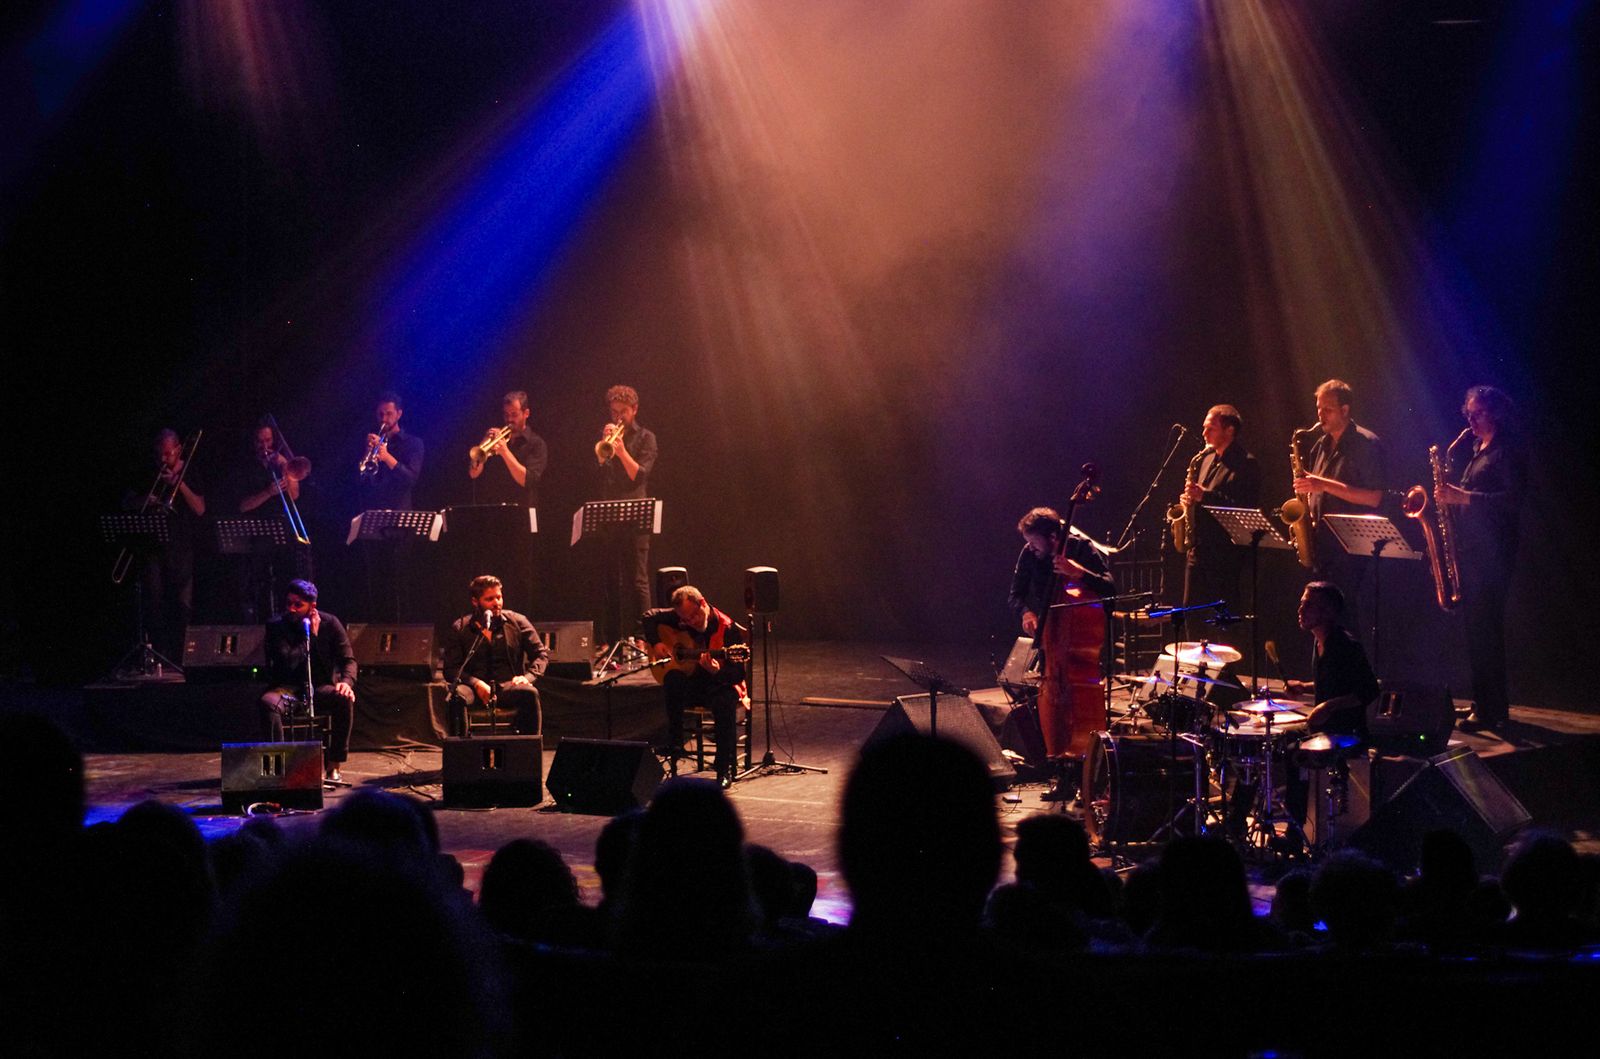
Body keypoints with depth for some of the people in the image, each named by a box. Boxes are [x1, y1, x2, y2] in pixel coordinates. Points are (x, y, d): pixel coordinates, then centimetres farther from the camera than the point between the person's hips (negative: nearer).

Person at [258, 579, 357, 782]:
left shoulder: (330, 623, 2)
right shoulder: (276, 628, 0)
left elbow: (348, 659, 0)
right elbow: (288, 662, -12)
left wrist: (346, 681, -21)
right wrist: (311, 636, -14)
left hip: (320, 688, 0)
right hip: (288, 689, 0)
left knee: (345, 699, -32)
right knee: (268, 702, -34)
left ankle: (333, 766, -23)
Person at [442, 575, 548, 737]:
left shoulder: (517, 622, 9)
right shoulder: (460, 628, 7)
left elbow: (541, 654, 8)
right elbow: (450, 669, 2)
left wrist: (527, 677, -12)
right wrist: (475, 683, -16)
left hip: (509, 686, 0)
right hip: (477, 688, 0)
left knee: (530, 693, -34)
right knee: (457, 696, -35)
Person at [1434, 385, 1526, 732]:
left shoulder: (1508, 450, -7)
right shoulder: (1476, 450, 20)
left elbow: (1512, 499, -18)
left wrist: (1463, 497, -22)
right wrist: (1450, 496, 7)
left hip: (1493, 551, -9)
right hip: (1470, 548, 9)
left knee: (1483, 627, -12)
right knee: (1475, 627, 9)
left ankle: (1490, 710, -10)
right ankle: (1486, 704, 14)